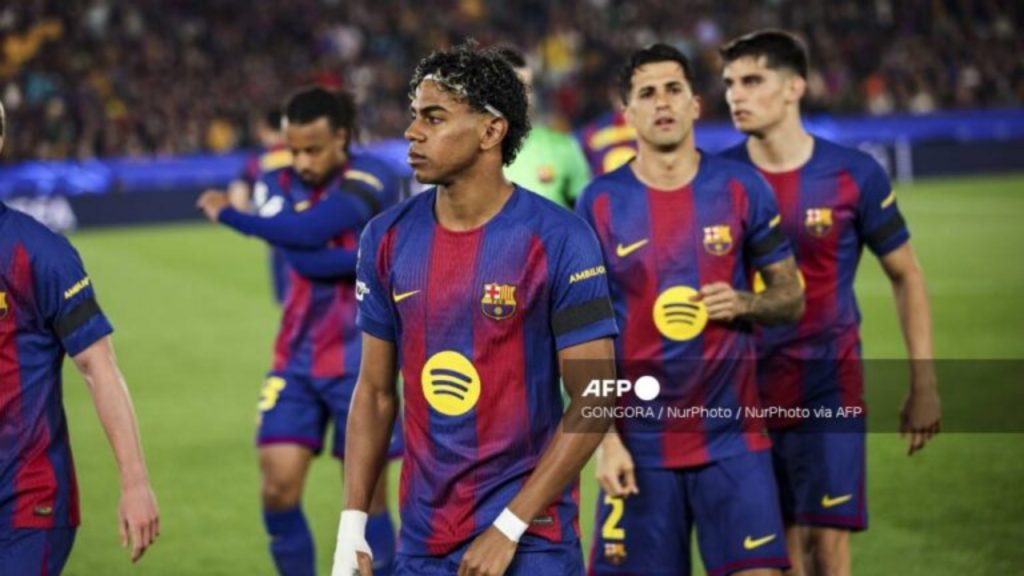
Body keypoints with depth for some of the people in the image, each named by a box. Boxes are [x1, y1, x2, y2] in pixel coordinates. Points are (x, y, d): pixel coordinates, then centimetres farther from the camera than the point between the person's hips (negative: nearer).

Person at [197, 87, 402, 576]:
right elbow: (302, 257, -15)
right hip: (296, 362, 4)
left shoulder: (371, 179, -10)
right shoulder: (281, 183, 2)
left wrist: (228, 214, -13)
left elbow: (306, 232, -24)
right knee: (278, 488, -6)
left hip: (360, 363, -3)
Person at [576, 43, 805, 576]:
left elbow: (792, 297, 9)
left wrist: (744, 305, -14)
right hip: (640, 442, 0)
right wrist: (606, 437, -6)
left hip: (733, 437, 0)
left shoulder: (741, 188, 2)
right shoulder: (600, 203, 1)